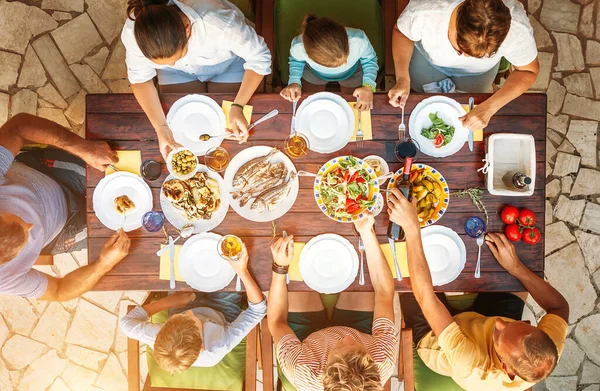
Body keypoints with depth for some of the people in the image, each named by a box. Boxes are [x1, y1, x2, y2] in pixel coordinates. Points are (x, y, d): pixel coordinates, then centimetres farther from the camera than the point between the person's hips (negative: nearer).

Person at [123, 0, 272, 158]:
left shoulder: (219, 23, -43)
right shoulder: (133, 32, -33)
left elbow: (259, 57, -28)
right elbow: (140, 78, -16)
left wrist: (237, 107, -38)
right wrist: (160, 127, -30)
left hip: (228, 62, -1)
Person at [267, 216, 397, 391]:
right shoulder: (384, 366, -42)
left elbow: (276, 321, -26)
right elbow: (385, 294, -30)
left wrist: (279, 267, -31)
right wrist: (367, 232, -34)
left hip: (312, 338, 0)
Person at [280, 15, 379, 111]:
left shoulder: (359, 40, -45)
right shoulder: (298, 46, -44)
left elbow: (370, 60, -20)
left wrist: (368, 86, -37)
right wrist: (294, 81, -33)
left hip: (352, 73, 1)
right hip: (314, 73, 0)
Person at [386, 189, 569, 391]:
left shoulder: (473, 371, -49)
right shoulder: (549, 351, -37)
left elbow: (425, 298, -52)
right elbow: (560, 306, -15)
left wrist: (411, 227, -53)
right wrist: (515, 266, -26)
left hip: (432, 338, -3)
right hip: (482, 328, 4)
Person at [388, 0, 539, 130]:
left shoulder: (518, 28, -40)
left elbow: (528, 71, -22)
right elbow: (401, 32, -21)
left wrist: (489, 107, -37)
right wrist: (402, 78, -35)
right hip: (427, 57, 0)